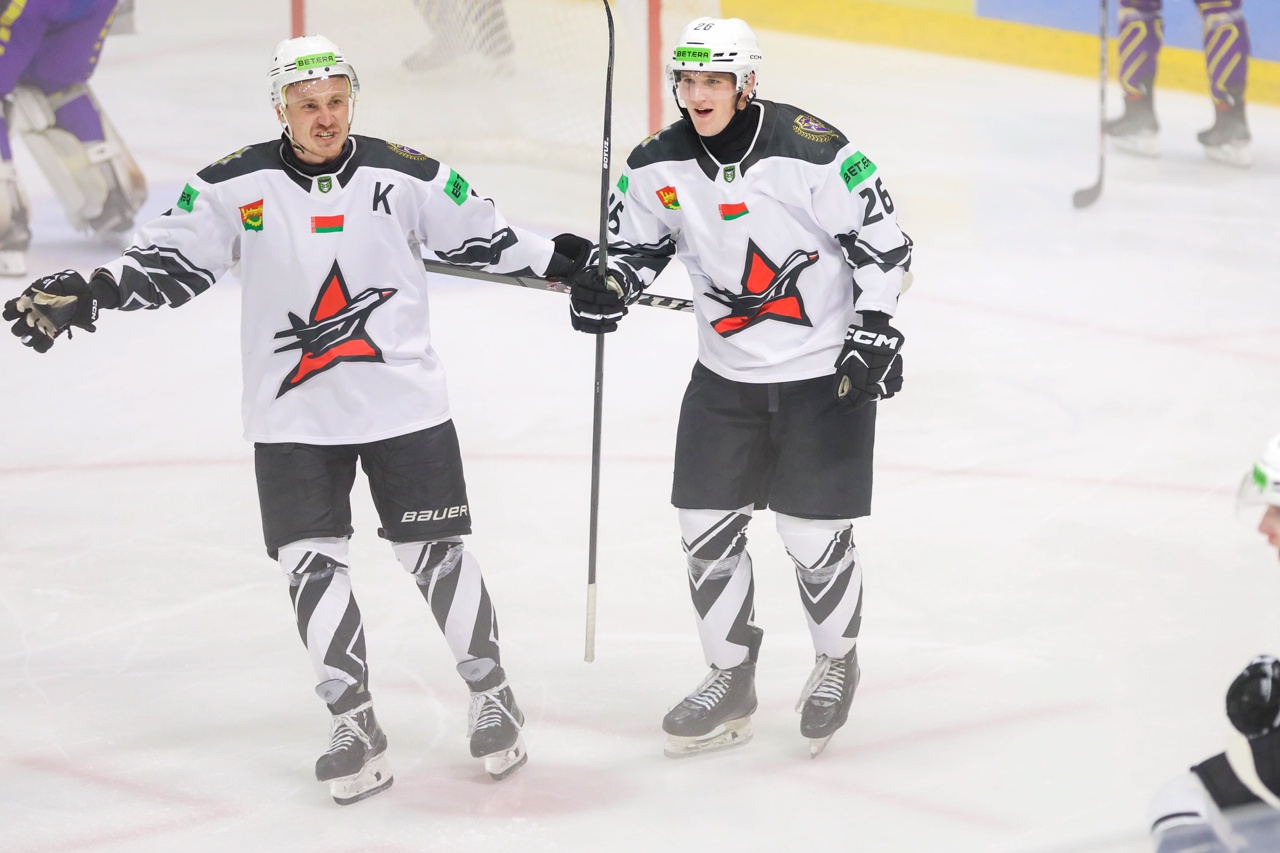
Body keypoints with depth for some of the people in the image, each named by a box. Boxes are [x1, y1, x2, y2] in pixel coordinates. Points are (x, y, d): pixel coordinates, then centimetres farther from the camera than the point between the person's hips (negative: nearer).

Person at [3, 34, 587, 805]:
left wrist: (571, 267, 2)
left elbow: (486, 238, 5)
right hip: (293, 417, 1)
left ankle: (492, 696, 19)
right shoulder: (235, 187, -4)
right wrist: (86, 296, -13)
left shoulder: (407, 178, -4)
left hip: (405, 402, -1)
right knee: (311, 564, -3)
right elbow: (169, 261, -1)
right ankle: (357, 728, 6)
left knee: (434, 553, 2)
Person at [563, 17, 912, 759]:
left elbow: (882, 238, -12)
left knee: (816, 535, -1)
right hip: (727, 375, 5)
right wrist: (609, 286, -12)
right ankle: (730, 683, 21)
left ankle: (838, 662, 26)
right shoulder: (660, 165, -5)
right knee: (706, 526, 4)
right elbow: (638, 242, 9)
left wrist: (873, 332, -16)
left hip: (824, 372, -5)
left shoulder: (811, 152, -19)